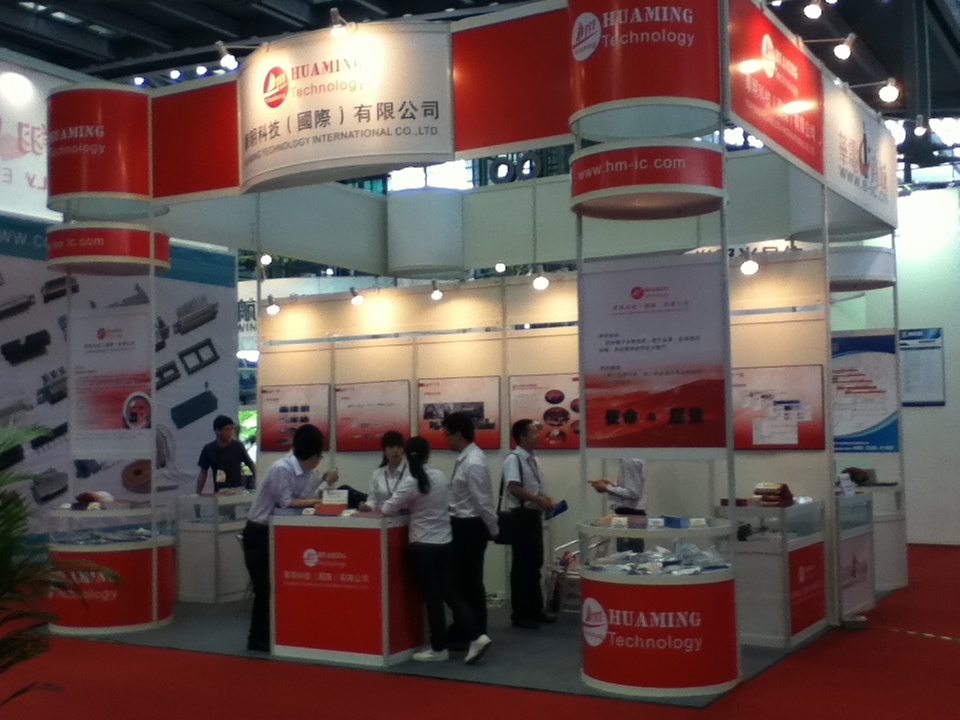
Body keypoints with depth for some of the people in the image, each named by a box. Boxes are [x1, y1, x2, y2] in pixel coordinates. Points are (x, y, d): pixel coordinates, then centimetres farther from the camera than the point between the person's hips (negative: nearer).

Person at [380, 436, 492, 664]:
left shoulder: (410, 482, -14)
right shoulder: (440, 476, 3)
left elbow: (388, 509, -10)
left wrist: (382, 506, 12)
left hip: (423, 547, -5)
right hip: (446, 543, 6)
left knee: (431, 598, 4)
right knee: (450, 593, 12)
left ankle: (439, 648, 14)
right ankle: (477, 636, 2)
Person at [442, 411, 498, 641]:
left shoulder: (473, 463, -22)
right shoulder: (464, 459, 9)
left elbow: (483, 501, -19)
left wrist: (493, 530, -12)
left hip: (469, 527, -10)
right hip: (462, 525, 10)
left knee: (470, 581, 0)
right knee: (461, 579, 17)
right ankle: (463, 630, 28)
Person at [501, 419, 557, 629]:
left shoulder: (534, 459, 12)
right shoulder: (513, 459, -14)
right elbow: (514, 488, -25)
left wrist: (545, 499, 2)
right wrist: (539, 500, -26)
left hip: (534, 516, 9)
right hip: (520, 516, -9)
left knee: (535, 564, 14)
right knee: (522, 565, -2)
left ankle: (535, 610, 24)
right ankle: (519, 614, 6)